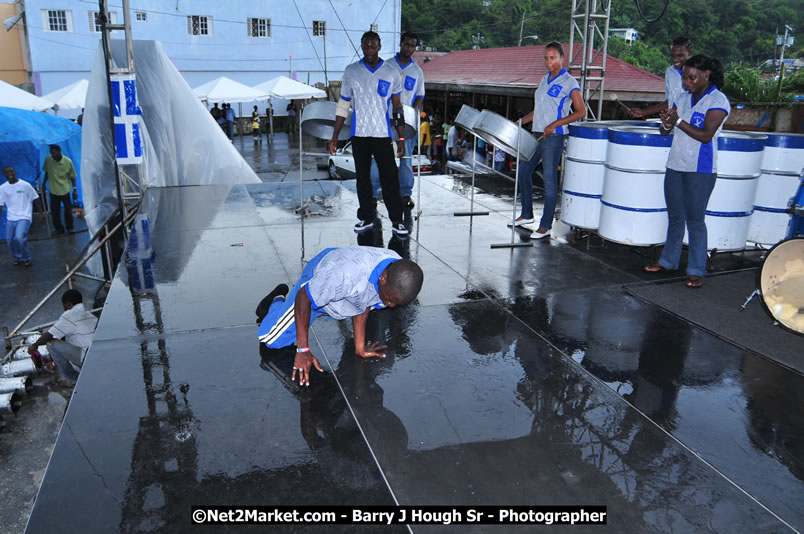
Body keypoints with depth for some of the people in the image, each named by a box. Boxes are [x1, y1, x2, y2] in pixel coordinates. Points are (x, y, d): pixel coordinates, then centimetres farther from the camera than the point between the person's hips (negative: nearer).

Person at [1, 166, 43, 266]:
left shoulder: (25, 185, -6)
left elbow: (36, 198, 2)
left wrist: (41, 212, 5)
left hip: (24, 217, -4)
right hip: (10, 218, 4)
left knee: (19, 238, -21)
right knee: (10, 241, 4)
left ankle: (26, 258, 3)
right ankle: (17, 258, 32)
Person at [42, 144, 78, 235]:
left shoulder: (68, 161, -12)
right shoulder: (48, 160, -6)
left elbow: (72, 176, -3)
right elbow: (47, 172, 9)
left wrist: (75, 189, -3)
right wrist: (44, 184, 13)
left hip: (65, 190, -2)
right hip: (53, 190, 2)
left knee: (68, 210, 5)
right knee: (55, 210, 6)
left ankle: (69, 227, 24)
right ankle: (59, 229, 19)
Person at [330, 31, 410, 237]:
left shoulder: (391, 73, 1)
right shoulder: (351, 72, 3)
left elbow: (397, 107, 5)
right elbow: (343, 106, 8)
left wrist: (401, 138, 0)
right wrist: (335, 136, 4)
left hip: (383, 134, -1)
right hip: (359, 134, 2)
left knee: (390, 178, -3)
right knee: (362, 178, 9)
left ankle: (396, 221, 4)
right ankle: (366, 218, 21)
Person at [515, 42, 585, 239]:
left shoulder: (569, 83, -7)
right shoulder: (545, 80, 15)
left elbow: (581, 112, -12)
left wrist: (554, 125, -21)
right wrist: (521, 121, 11)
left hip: (554, 136, -8)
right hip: (537, 134, 8)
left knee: (549, 179, -5)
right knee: (523, 172, 13)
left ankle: (546, 226, 1)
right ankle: (526, 214, 29)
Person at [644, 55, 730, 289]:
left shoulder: (718, 101, -7)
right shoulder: (682, 97, 10)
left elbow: (706, 135, -17)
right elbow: (665, 131, 10)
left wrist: (678, 121, -21)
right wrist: (667, 123, -12)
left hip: (700, 170, -6)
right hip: (675, 166, 6)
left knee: (695, 220, -3)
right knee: (675, 217, 14)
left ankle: (696, 271, 5)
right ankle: (668, 261, 25)